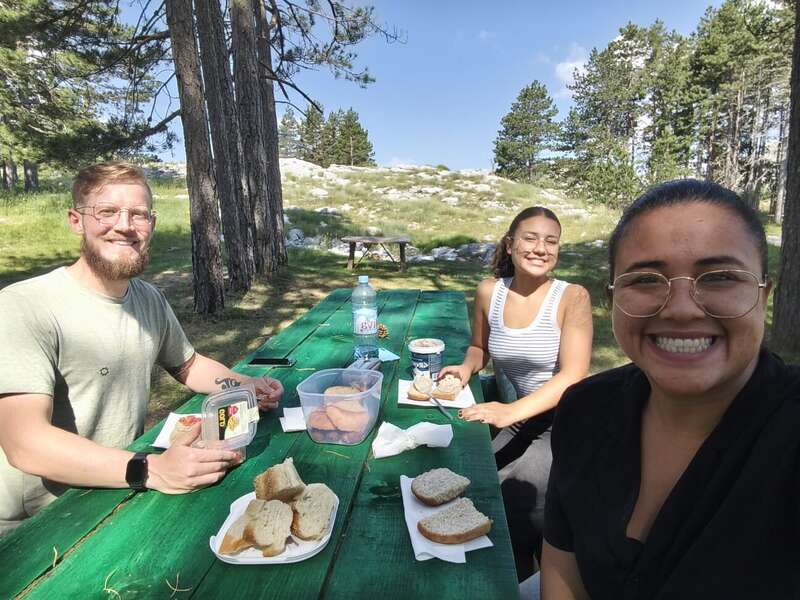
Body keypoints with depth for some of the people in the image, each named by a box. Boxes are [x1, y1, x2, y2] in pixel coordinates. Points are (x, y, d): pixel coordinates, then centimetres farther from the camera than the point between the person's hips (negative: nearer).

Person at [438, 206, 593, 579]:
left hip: (558, 424, -4)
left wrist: (513, 411, -33)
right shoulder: (489, 292, -4)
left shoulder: (572, 298, -14)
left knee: (515, 497, -19)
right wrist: (467, 367, -10)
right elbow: (479, 347, 13)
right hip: (507, 418, 4)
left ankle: (522, 584, 12)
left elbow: (572, 375, -22)